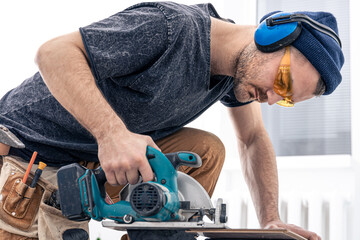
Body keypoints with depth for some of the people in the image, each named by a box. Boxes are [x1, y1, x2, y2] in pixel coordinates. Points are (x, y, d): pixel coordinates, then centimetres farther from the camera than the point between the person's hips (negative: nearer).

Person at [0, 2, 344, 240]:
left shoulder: (237, 71, -4)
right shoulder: (171, 28, -31)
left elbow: (253, 139, 9)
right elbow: (53, 52, -33)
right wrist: (112, 132, -46)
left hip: (92, 159, 7)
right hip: (29, 141, -7)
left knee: (206, 151, -11)